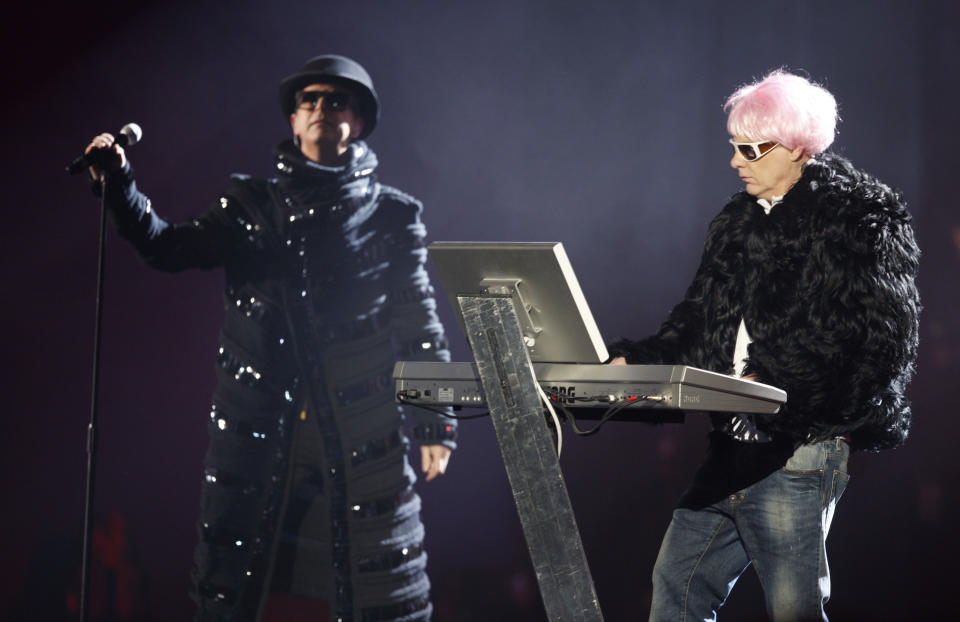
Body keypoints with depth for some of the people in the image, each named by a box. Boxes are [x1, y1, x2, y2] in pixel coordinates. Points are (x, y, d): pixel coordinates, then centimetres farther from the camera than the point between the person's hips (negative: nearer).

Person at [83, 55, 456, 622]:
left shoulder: (392, 215, 8)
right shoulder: (252, 206, 12)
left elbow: (421, 324, 7)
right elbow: (170, 248, 6)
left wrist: (437, 422, 2)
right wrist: (118, 183, -6)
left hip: (362, 433, -1)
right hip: (257, 426, 2)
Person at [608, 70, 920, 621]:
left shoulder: (865, 220, -6)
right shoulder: (740, 222, 17)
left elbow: (883, 343, -14)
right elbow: (698, 324, 21)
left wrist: (778, 385, -23)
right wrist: (633, 362, 4)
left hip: (801, 447, -8)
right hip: (731, 447, 8)